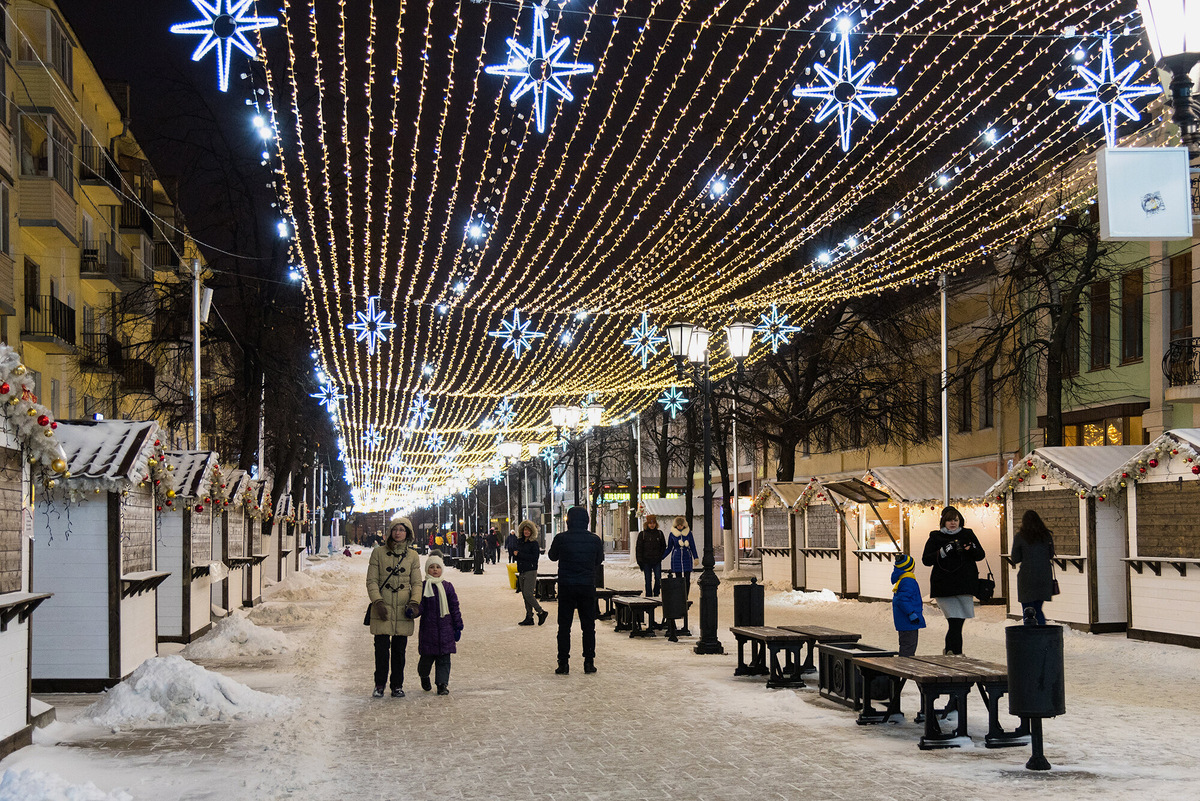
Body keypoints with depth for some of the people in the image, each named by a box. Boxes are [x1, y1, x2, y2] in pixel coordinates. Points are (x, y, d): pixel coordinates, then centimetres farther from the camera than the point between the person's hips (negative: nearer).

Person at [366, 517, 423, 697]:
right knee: (381, 648, -3)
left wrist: (414, 602, -7)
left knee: (399, 649, 5)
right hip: (382, 609, -1)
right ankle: (379, 684, 10)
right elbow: (372, 580, 1)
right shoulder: (378, 552, 2)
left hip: (403, 610, 1)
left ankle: (397, 685, 15)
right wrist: (378, 601, -11)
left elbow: (416, 583, 9)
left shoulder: (412, 555, 8)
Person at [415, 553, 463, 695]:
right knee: (427, 657, 6)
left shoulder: (447, 587, 5)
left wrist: (458, 627, 7)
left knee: (444, 658, -1)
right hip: (428, 628, -1)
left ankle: (443, 684, 3)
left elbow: (454, 608, 9)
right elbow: (420, 607, -2)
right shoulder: (422, 587, 1)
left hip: (445, 629, 1)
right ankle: (424, 677, 34)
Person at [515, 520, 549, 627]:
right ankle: (529, 618, 11)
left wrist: (519, 554, -16)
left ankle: (541, 612, -1)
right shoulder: (521, 542, 14)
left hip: (531, 572, -8)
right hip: (521, 572, 8)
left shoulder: (534, 543, -8)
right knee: (525, 595, 7)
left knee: (528, 594, -14)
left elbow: (534, 557, -18)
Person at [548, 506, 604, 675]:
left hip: (566, 586, -1)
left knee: (564, 626, 5)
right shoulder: (595, 540, -4)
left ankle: (563, 663, 3)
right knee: (588, 626, 10)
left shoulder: (561, 539, -9)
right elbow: (599, 561, 9)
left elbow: (553, 556, 8)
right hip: (588, 586, 1)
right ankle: (589, 662, 9)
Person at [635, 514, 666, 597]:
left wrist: (660, 556, 3)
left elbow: (663, 546, 16)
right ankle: (649, 596, 9)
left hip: (657, 561, 1)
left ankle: (656, 595, 13)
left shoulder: (659, 533, 7)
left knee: (658, 579, -6)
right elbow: (639, 548, 2)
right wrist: (640, 561, -4)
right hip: (646, 561, -1)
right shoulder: (642, 534, 2)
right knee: (648, 581, 3)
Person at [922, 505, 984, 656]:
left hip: (965, 585, 3)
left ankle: (949, 651, 22)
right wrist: (943, 552, -16)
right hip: (944, 586, -3)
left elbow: (981, 556, 12)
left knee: (959, 619, 4)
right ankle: (957, 653, -8)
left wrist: (972, 549, -10)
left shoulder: (968, 535, 13)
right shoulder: (935, 538, 5)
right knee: (955, 620, -13)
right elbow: (926, 560, -2)